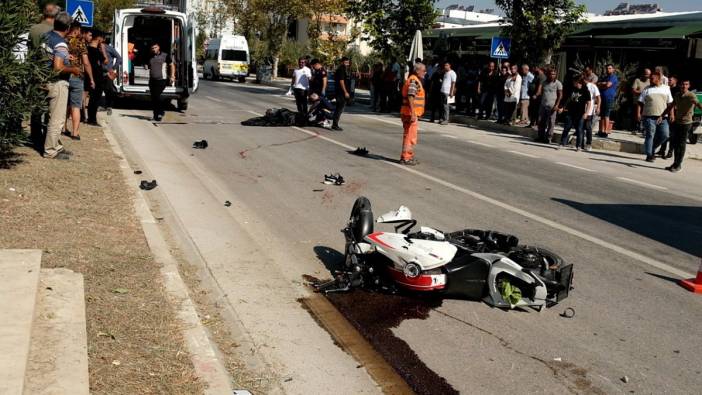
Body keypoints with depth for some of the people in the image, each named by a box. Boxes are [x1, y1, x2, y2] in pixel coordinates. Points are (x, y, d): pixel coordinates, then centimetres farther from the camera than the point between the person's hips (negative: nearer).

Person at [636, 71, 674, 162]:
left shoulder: (666, 88, 10)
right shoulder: (647, 89, 5)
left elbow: (670, 104, 11)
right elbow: (640, 103, 3)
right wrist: (638, 114, -9)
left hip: (662, 117, 2)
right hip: (649, 117, -2)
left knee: (664, 135, -3)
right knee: (650, 136, -3)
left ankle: (652, 148, 18)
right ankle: (649, 155, 6)